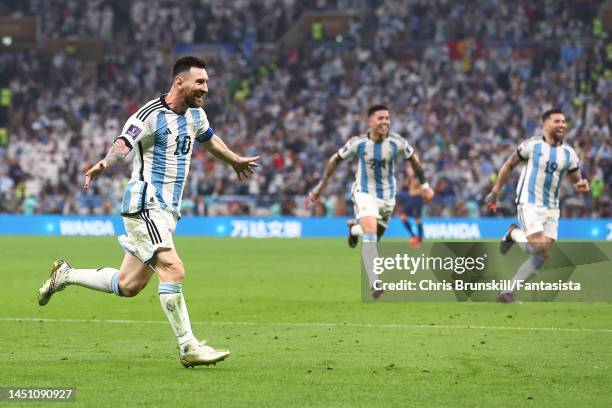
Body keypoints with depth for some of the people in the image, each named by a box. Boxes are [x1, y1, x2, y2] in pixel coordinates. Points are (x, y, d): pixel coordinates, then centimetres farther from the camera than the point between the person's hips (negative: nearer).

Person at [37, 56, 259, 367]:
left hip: (167, 211, 8)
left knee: (127, 285, 10)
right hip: (145, 206, -8)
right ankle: (188, 348, -15)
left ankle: (65, 275, 30)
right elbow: (124, 143, -29)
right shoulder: (151, 114, -14)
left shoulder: (195, 114, 11)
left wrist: (235, 161, 47)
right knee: (173, 270, -19)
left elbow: (210, 140, 32)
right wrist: (104, 164, -50)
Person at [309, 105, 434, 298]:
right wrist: (321, 186, 3)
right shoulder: (358, 143, -16)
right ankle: (375, 284, -30)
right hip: (364, 193, -3)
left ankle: (354, 228, 56)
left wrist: (424, 185, 10)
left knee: (374, 237, 19)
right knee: (370, 234, -24)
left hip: (387, 196, 3)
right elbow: (335, 159, 0)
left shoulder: (397, 142, -14)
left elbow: (413, 159, 5)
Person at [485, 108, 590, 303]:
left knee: (540, 258, -2)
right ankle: (515, 233, 10)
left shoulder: (569, 154, 7)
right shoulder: (532, 145, -3)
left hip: (551, 210, 5)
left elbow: (577, 180, 14)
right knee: (541, 252, -20)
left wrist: (581, 185, -11)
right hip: (529, 205, -5)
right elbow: (509, 165, 7)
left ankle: (507, 293, 9)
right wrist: (495, 192, 4)